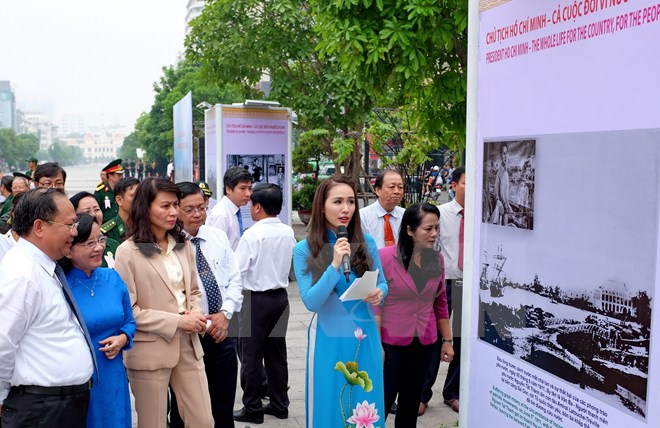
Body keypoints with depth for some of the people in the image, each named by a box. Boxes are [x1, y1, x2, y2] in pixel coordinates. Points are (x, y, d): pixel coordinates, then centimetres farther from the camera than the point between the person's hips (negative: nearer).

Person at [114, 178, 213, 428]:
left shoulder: (183, 245, 7)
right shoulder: (128, 251, -11)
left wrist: (195, 315, -6)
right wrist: (178, 321, -16)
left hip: (188, 344, 5)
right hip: (150, 350, -5)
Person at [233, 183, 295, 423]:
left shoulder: (252, 234, -17)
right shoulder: (288, 233, 2)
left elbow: (237, 269, -16)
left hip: (257, 299, -6)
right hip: (280, 296, 6)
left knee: (252, 355, 5)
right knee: (277, 353, 15)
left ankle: (252, 409, 13)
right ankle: (279, 404, 24)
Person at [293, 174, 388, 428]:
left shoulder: (367, 243, 0)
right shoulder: (304, 250, -8)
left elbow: (382, 284, 10)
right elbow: (311, 302, -14)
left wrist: (379, 294, -13)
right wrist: (335, 265, -24)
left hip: (365, 338, 3)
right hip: (329, 340, -3)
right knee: (330, 408, 10)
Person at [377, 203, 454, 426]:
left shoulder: (437, 259, 0)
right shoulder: (385, 257, -14)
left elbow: (440, 303, 9)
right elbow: (375, 304, -12)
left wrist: (447, 340, 12)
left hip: (424, 343, 4)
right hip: (391, 342, -4)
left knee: (411, 404, 15)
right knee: (383, 401, 3)